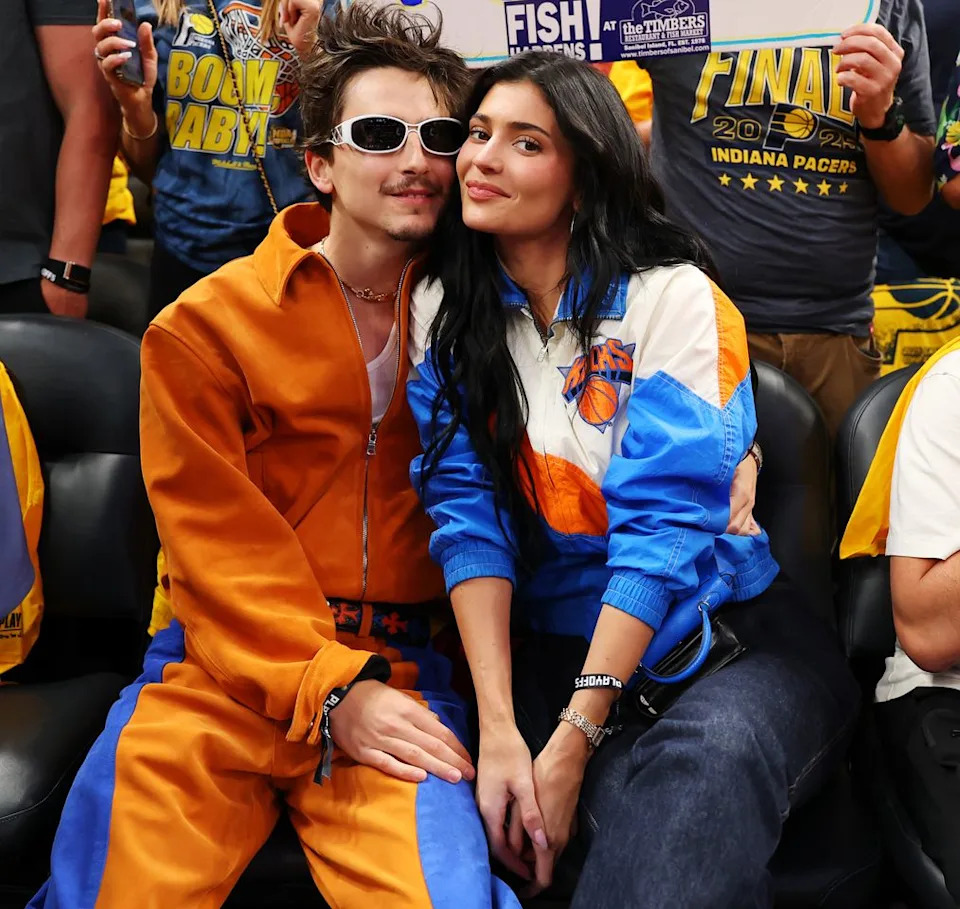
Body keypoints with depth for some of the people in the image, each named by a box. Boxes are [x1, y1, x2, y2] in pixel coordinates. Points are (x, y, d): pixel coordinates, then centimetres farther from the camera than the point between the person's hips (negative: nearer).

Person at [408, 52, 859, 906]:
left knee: (708, 761, -33)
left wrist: (574, 738, -24)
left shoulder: (673, 298, -10)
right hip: (553, 638, 3)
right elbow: (467, 514, -7)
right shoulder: (445, 311, 2)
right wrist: (500, 727, -18)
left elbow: (663, 522, -17)